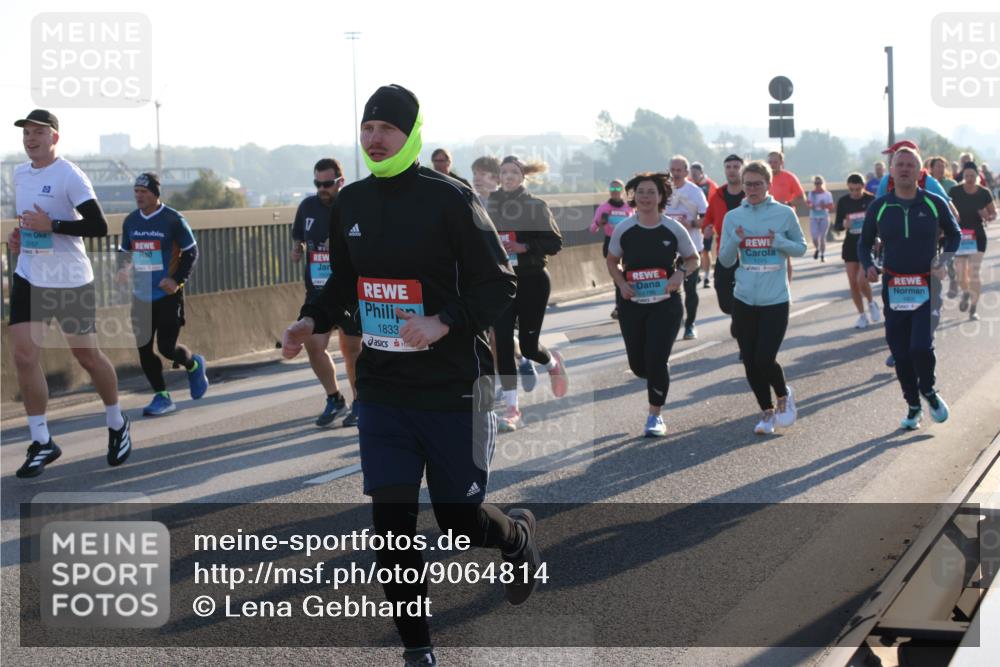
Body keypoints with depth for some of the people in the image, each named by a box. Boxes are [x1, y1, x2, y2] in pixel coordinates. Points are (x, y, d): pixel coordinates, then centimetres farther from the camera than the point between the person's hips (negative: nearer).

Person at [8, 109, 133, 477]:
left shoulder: (70, 175, -14)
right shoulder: (18, 174, 9)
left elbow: (99, 226, -21)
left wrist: (51, 226, -24)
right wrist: (16, 238, 8)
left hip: (71, 281, -6)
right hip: (29, 278, 6)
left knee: (87, 356, 6)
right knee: (24, 356, -7)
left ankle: (118, 425, 29)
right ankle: (41, 442, 3)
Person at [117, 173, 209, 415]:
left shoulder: (173, 220, -9)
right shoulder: (130, 221, 7)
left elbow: (191, 252, -5)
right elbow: (124, 250, 19)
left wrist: (178, 280, -17)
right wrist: (123, 269, -3)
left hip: (168, 295, -5)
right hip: (141, 295, 5)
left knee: (167, 347, -9)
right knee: (144, 348, 0)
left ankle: (194, 365, 25)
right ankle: (162, 396, 12)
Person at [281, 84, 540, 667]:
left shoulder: (450, 198, -11)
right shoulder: (352, 202, 7)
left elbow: (499, 285, -11)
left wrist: (444, 324, -25)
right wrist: (312, 321, 3)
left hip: (452, 389, -5)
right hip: (381, 390, 5)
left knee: (460, 520, 4)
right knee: (391, 520, 0)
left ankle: (519, 537, 40)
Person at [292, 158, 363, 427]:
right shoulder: (307, 206, 4)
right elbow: (298, 237, 20)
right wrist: (297, 249, -1)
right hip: (317, 291, 4)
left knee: (351, 349, 6)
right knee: (313, 345, -5)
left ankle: (359, 403, 24)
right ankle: (334, 399, 14)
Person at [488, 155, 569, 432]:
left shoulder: (536, 206, -4)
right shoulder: (490, 204, 5)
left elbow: (555, 242, -7)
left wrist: (524, 247, -19)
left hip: (533, 281, -3)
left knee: (528, 345, 0)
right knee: (503, 344, -7)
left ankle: (552, 361, 38)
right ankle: (512, 409, -2)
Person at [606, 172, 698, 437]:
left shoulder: (674, 229, -5)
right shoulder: (623, 229, -2)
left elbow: (693, 259, 7)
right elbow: (612, 261, 11)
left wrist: (680, 274, -14)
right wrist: (621, 283, -7)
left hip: (665, 304, -2)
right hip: (632, 303, 2)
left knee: (656, 362, -10)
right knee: (638, 365, 7)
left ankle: (655, 417, 6)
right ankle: (660, 378, 44)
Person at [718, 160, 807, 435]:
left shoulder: (784, 213, -3)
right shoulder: (733, 217, 3)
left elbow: (801, 248, 6)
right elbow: (725, 260, 6)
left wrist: (779, 242, -14)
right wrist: (735, 241, -14)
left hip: (775, 300, -3)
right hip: (744, 300, 3)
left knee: (765, 360, -10)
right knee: (750, 363, 5)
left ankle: (784, 396, 21)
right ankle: (767, 412, 24)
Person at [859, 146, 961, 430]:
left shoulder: (934, 204, -1)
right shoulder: (879, 207, 2)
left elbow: (954, 234, 14)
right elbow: (864, 243, 11)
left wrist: (944, 260, -3)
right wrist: (868, 265, -9)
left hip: (927, 287, -2)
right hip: (893, 287, 2)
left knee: (921, 346, -16)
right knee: (901, 353, 5)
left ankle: (929, 392, 14)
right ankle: (913, 407, 22)